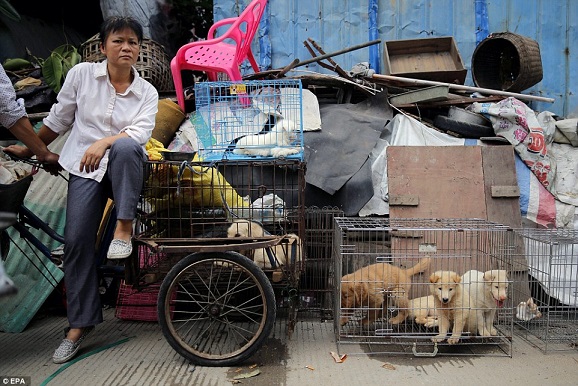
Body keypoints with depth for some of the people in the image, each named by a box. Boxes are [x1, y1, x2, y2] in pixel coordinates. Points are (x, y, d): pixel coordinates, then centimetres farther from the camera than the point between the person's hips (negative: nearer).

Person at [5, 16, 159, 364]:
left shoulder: (147, 92, 1)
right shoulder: (81, 74, 2)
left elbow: (141, 133, -14)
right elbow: (58, 119, 13)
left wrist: (104, 143, -30)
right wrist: (29, 148, 20)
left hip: (125, 167, 0)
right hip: (84, 168, 1)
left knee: (125, 146, -36)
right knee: (77, 241, -9)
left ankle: (124, 228, -24)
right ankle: (80, 324, 5)